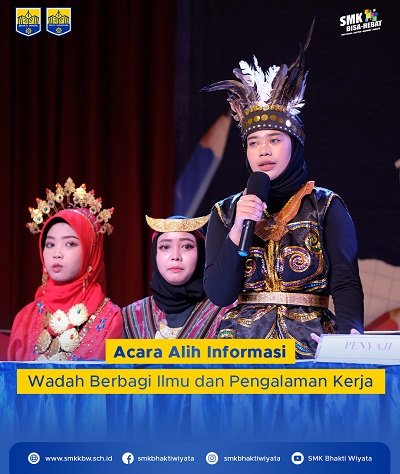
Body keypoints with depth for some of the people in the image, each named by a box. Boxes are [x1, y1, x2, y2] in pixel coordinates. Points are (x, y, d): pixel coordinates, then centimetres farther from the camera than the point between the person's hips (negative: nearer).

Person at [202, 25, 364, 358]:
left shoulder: (327, 206, 4)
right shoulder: (225, 213, 10)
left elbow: (346, 283, -4)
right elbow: (219, 294, 2)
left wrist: (351, 333, -21)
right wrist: (238, 231, -10)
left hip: (311, 344, -1)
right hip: (242, 347, 1)